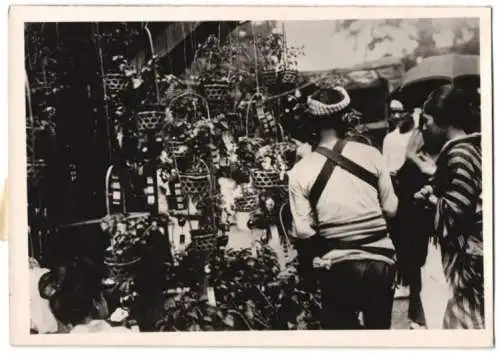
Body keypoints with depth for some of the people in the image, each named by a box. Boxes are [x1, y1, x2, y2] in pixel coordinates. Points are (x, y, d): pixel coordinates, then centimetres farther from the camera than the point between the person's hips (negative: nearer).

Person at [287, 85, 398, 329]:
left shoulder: (300, 172, -8)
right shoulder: (370, 154, -4)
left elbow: (303, 232, -9)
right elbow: (391, 208, 1)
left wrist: (307, 276, 3)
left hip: (337, 266, -2)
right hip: (380, 260, 2)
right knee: (379, 327, 19)